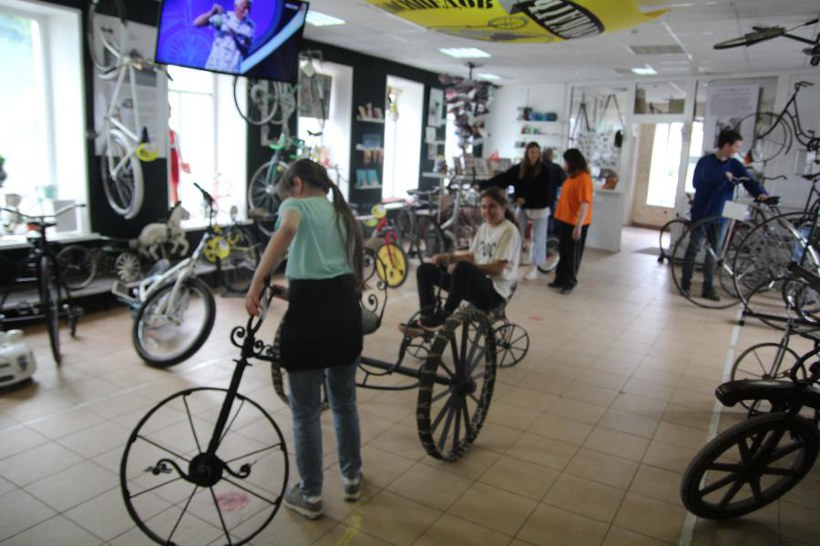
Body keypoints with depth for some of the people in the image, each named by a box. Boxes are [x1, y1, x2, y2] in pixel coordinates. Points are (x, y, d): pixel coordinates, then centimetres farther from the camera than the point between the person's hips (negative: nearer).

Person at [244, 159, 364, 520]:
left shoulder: (296, 204, 4)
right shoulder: (343, 213, 22)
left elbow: (287, 229, -22)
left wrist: (256, 282, -24)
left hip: (309, 308, -6)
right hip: (346, 307, 6)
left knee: (305, 414, 11)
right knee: (344, 403, 23)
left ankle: (310, 495, 25)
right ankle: (352, 478, 39)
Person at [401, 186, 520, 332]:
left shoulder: (509, 230, -9)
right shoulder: (483, 228, 14)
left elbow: (497, 268, -17)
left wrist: (467, 266, -21)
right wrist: (445, 257, 2)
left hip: (495, 291, -8)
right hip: (476, 285, 8)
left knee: (462, 268, -40)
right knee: (425, 269, 0)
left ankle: (441, 317, -24)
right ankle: (426, 318, -6)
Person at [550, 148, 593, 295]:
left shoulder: (583, 178, -18)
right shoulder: (571, 176, 11)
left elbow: (585, 203, -23)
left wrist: (578, 226, -26)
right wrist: (559, 217, 17)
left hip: (575, 223, -9)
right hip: (565, 220, 9)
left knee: (573, 254, 5)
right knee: (563, 252, 16)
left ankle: (570, 282, 16)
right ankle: (560, 279, 27)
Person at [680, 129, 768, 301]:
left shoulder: (735, 165, 5)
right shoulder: (705, 161, -6)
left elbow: (749, 180, -7)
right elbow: (697, 182, -18)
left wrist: (761, 193, -26)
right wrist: (722, 178, -23)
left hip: (720, 215, 4)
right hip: (701, 213, -4)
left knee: (713, 252, 8)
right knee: (693, 249, 1)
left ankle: (708, 287, 15)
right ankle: (685, 284, 9)